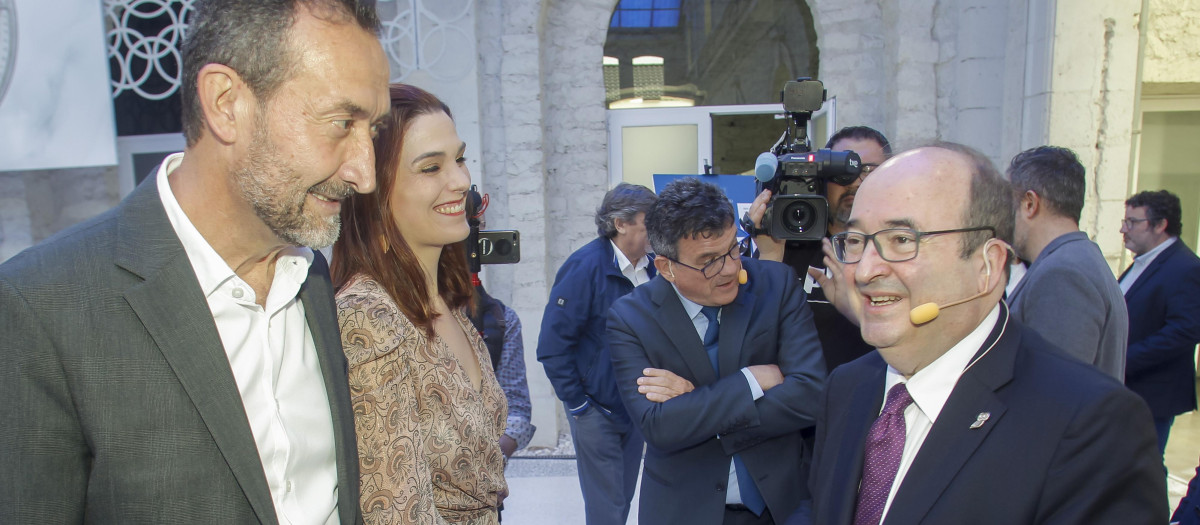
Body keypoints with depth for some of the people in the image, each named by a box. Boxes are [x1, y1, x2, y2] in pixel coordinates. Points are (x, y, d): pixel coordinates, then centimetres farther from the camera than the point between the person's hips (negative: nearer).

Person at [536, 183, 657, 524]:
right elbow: (552, 345, -17)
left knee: (624, 498, 19)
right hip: (597, 410, -6)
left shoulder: (649, 268, 2)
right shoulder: (585, 268, -18)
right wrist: (577, 404, -14)